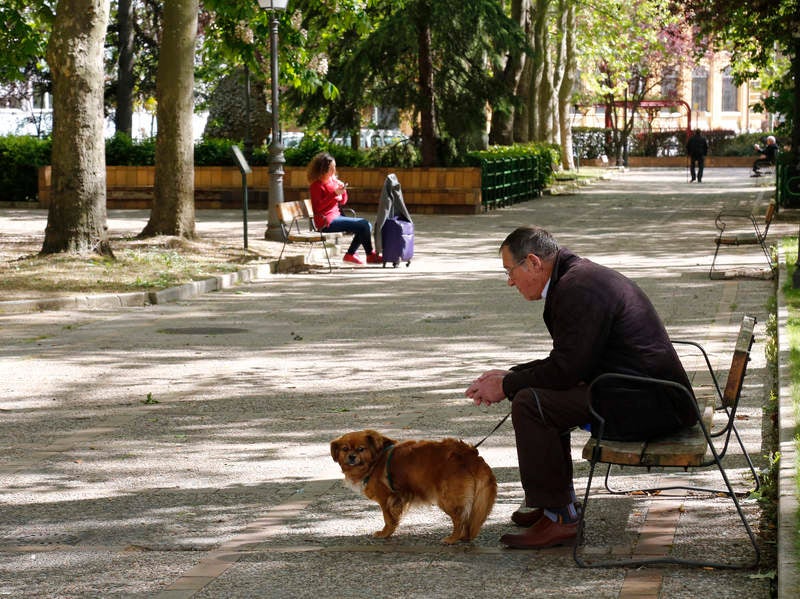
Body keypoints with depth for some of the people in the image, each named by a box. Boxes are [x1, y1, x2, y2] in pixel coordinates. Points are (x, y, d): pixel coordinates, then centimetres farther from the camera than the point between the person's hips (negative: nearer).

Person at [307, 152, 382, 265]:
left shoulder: (333, 180, 13)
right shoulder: (316, 185, -10)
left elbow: (343, 202, 21)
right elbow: (317, 207, -20)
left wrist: (343, 191, -1)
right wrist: (334, 193, -23)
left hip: (336, 216, 9)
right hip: (326, 222, -9)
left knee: (366, 225, 0)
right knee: (364, 225, -16)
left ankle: (350, 254, 2)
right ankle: (370, 256, -4)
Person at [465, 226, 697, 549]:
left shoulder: (579, 289, -18)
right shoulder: (578, 276, 15)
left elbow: (566, 370, -20)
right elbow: (564, 361, 22)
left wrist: (506, 386, -7)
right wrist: (509, 375, 15)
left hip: (648, 405, -11)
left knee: (530, 403, -17)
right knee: (544, 393, 23)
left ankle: (557, 517, -12)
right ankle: (558, 499, 28)